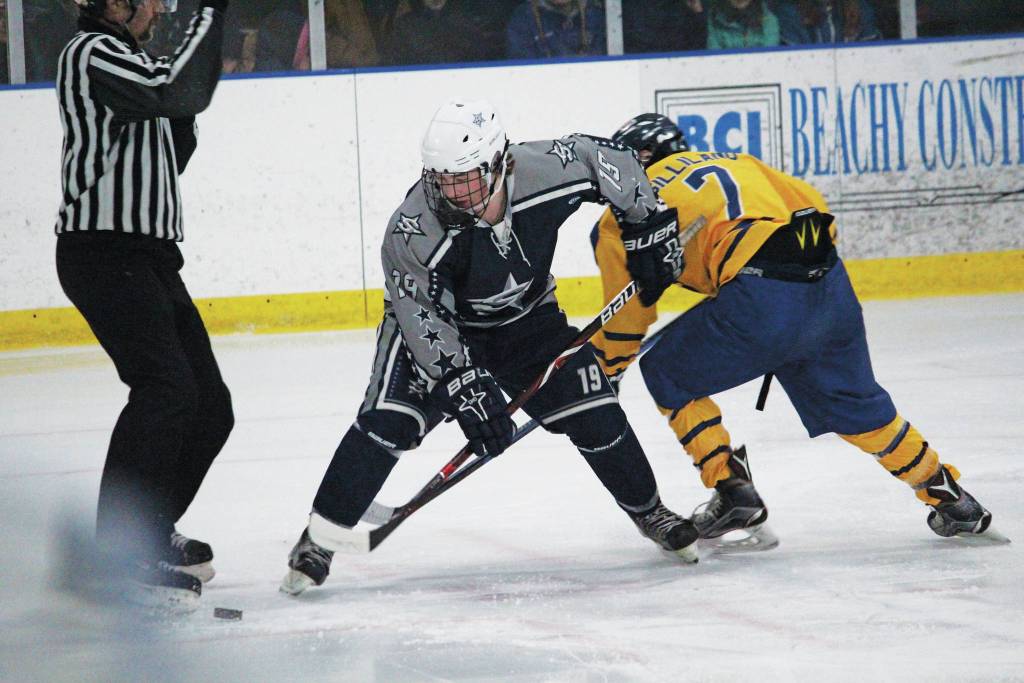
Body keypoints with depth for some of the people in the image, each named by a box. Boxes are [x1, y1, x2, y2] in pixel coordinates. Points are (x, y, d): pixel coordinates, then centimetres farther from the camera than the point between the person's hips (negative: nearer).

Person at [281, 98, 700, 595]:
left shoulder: (546, 171, -29)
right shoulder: (413, 229, -33)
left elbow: (603, 158, -8)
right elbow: (425, 318, -28)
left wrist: (648, 220, -6)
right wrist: (466, 387, -34)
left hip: (525, 317, 3)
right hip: (436, 324, -3)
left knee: (594, 413, -4)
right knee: (387, 423, -20)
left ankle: (648, 512, 21)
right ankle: (317, 544, -11)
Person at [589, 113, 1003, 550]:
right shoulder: (735, 162, 30)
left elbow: (626, 313, 13)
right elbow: (812, 205, 25)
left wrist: (604, 373, 27)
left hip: (760, 300, -7)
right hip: (829, 281, 7)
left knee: (667, 376, 15)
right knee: (853, 403, 25)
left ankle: (732, 492, 8)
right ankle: (953, 502, 29)